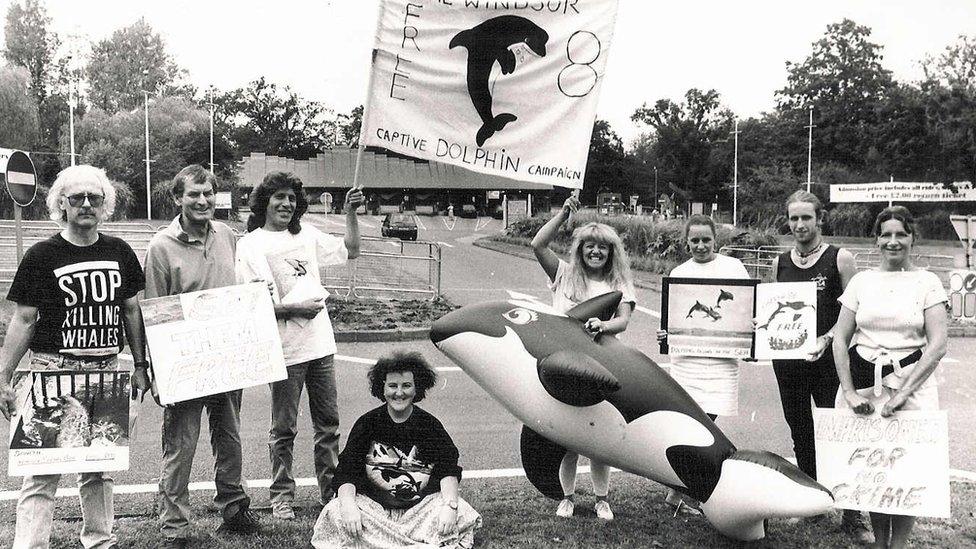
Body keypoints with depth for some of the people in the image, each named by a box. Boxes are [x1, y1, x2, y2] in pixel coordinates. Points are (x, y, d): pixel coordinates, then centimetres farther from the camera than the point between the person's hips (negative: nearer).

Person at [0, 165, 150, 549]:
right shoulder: (41, 256, -2)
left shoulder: (119, 252, 8)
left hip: (106, 370, 4)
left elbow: (131, 311, 14)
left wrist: (140, 365, 13)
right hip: (53, 370, -4)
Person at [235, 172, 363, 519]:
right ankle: (282, 497, 20)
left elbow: (350, 251, 18)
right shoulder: (250, 245, -5)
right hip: (285, 350, -5)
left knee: (329, 424, 11)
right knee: (284, 430, 6)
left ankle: (331, 491, 23)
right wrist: (292, 309, -19)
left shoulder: (306, 234, 11)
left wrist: (351, 214, 7)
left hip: (321, 344, 5)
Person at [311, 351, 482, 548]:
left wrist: (450, 505, -23)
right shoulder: (366, 423, 3)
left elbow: (448, 470, -4)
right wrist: (348, 506, -23)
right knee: (335, 513, -26)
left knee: (460, 515, -26)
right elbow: (347, 471, -3)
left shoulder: (430, 425, 3)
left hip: (422, 504, 0)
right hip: (374, 505, 0)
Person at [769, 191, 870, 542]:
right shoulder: (780, 263, 8)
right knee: (801, 435, 15)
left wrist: (826, 338, -20)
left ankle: (851, 516, 7)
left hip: (828, 361, -4)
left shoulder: (840, 259, -5)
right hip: (788, 360, 4)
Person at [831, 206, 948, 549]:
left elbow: (938, 345, -5)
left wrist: (903, 392, -13)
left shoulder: (927, 282, 2)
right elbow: (840, 338, 6)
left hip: (911, 383, -2)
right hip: (862, 383, 2)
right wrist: (849, 391, -4)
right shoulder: (861, 281, 8)